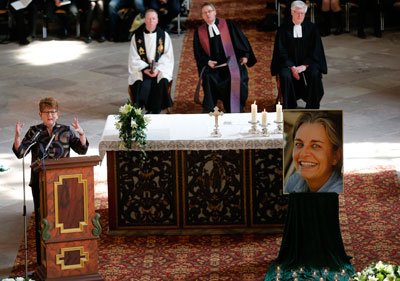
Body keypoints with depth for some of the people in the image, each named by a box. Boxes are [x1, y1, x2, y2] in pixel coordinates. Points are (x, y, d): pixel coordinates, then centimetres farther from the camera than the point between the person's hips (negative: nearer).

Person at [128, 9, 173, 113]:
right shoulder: (137, 36, 5)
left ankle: (155, 112, -21)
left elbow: (168, 56, 1)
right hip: (141, 70, 0)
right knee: (143, 85, -32)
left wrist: (158, 69, -15)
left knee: (163, 82, -31)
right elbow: (134, 58, 1)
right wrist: (145, 69, -15)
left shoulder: (164, 35, 6)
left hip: (160, 69, 0)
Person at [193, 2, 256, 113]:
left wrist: (245, 55, 0)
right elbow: (198, 53, 10)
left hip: (231, 61, -1)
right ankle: (208, 111, -20)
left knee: (236, 79, -29)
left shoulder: (228, 25, 9)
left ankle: (235, 111, -16)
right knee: (208, 79, -31)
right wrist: (208, 62, -8)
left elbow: (241, 39, 10)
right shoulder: (199, 32, 12)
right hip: (213, 64, 1)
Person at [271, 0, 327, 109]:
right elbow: (281, 52, -2)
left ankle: (312, 108, -21)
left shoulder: (311, 28, 5)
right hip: (288, 63, 0)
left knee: (315, 75, -30)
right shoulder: (283, 30, 4)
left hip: (307, 63, 1)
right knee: (286, 76, -32)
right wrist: (292, 67, -16)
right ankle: (289, 108, -23)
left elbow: (316, 50, 1)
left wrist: (305, 66, -13)